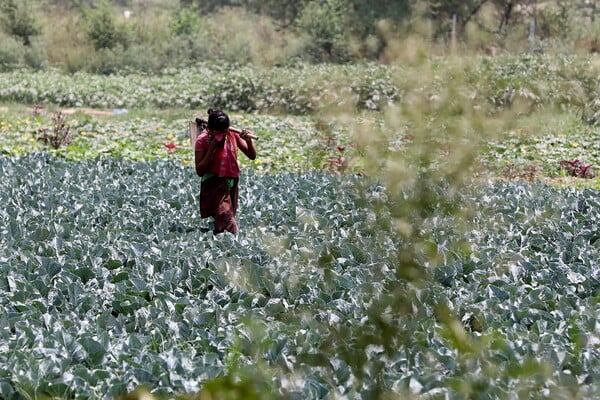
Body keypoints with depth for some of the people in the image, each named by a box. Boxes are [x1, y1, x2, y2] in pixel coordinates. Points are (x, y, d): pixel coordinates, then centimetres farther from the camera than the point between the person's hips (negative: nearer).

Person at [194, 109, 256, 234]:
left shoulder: (233, 134, 0)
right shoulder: (202, 140, -11)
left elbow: (252, 156, 5)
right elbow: (200, 171, -11)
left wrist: (249, 141, -15)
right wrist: (212, 149, -19)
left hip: (232, 184, 5)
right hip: (214, 185, -5)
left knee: (220, 226, 11)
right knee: (229, 223, -21)